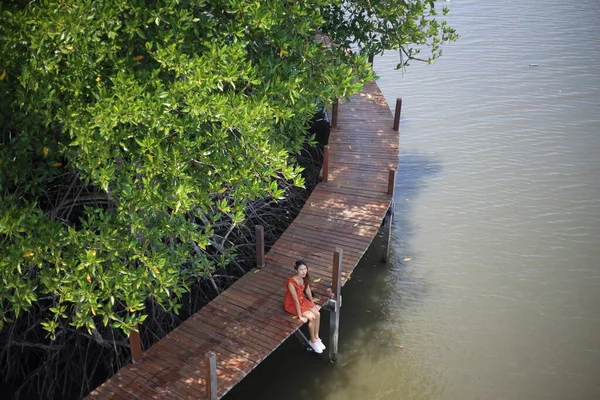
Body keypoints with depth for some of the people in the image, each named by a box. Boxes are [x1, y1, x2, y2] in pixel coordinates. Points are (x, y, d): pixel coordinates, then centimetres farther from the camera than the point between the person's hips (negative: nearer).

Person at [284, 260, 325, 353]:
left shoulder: (305, 278, -13)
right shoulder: (291, 282, -34)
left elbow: (307, 290, 4)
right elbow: (296, 300, -30)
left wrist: (312, 303, 13)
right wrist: (300, 316, -24)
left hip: (302, 299, 7)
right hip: (292, 304, -7)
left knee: (317, 314, -7)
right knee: (311, 317, -16)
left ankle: (317, 337, 13)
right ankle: (313, 341, 6)